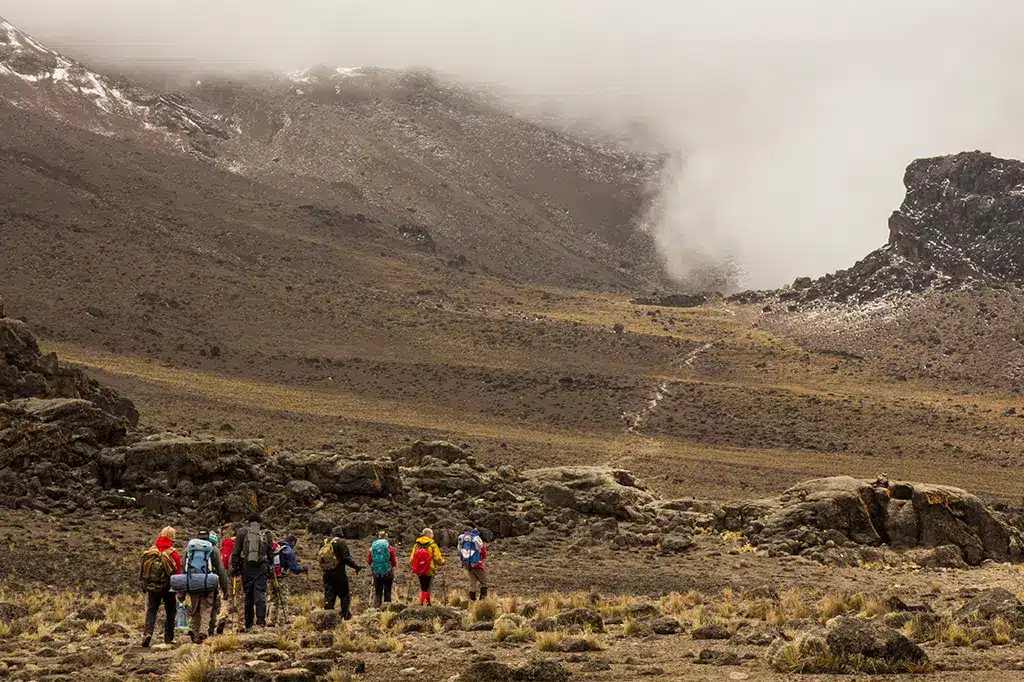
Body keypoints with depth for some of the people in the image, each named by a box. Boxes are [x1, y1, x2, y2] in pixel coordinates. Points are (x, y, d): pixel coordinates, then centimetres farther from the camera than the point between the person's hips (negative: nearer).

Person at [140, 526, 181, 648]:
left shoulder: (149, 552, -2)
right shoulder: (174, 554, -13)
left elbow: (143, 571, 4)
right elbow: (178, 574, -10)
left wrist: (145, 586, 15)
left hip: (152, 587, 2)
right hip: (168, 588, -2)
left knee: (151, 610, 7)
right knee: (170, 612, 11)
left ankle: (147, 632, -15)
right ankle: (168, 638, 13)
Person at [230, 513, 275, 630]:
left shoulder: (242, 532, 5)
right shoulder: (266, 534, 9)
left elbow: (236, 552, 2)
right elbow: (271, 553, 11)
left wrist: (234, 567, 6)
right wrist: (270, 568, 18)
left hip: (246, 567, 0)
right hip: (262, 567, 0)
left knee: (248, 595, 6)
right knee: (260, 594, -3)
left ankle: (248, 625, 9)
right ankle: (261, 619, -20)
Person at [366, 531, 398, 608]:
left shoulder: (372, 548, 1)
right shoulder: (390, 548, -7)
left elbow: (369, 562, 7)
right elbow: (394, 563, -5)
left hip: (376, 573, 2)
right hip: (387, 573, -2)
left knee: (377, 592, 8)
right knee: (387, 591, 10)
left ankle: (377, 607, -3)